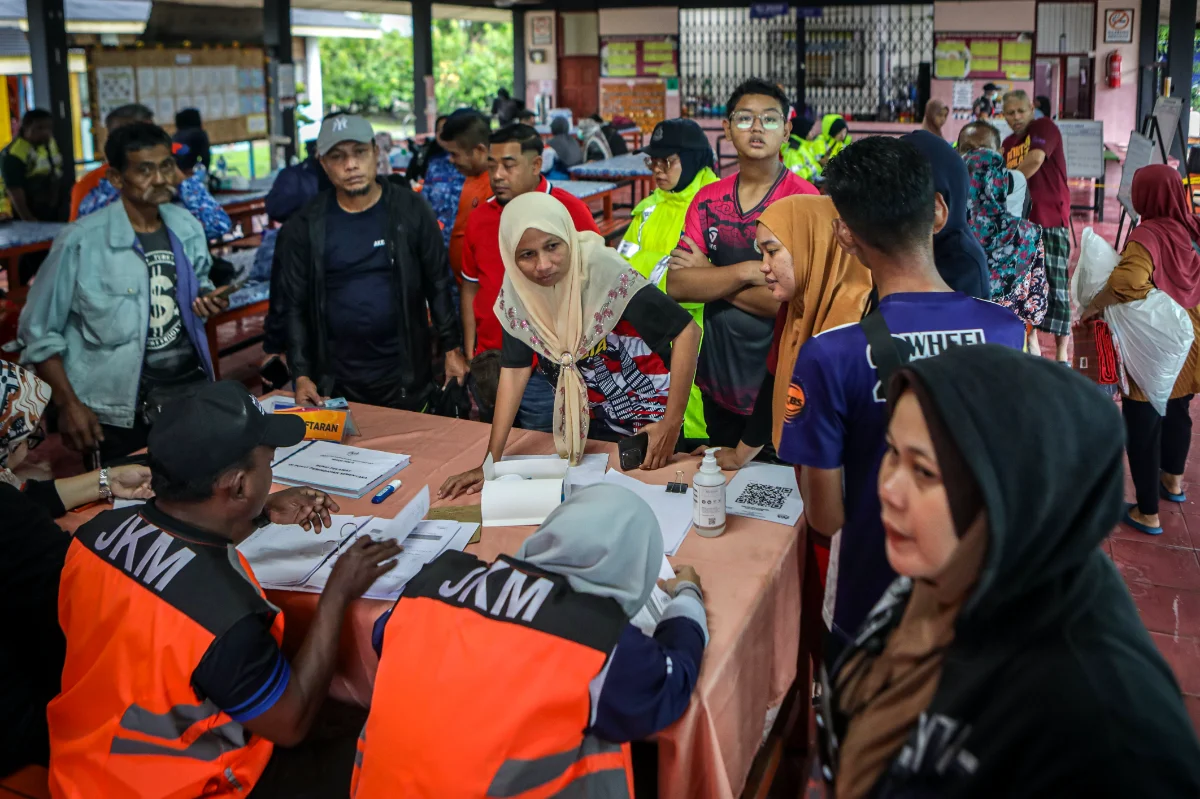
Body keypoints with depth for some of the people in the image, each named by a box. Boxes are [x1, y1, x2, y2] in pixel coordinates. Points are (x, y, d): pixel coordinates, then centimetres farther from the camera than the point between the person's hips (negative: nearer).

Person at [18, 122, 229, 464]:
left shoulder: (188, 227, 2)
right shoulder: (81, 241, -14)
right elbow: (39, 331, -6)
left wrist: (207, 299, -3)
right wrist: (67, 403, -12)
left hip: (193, 388, 5)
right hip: (119, 410, -4)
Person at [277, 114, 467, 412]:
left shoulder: (410, 211, -3)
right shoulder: (306, 227, -2)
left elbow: (438, 284, 2)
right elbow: (295, 305, 1)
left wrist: (452, 348, 0)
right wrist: (301, 375, -5)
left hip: (405, 377, 0)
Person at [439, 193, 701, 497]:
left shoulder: (606, 274, -28)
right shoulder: (516, 289, -14)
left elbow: (687, 331, -23)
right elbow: (514, 368, -7)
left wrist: (672, 422, -23)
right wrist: (491, 461, -10)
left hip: (647, 423, -4)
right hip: (584, 426, 4)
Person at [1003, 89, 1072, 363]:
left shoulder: (1044, 127, -3)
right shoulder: (1008, 143, 17)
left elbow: (1035, 159, -20)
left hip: (1050, 218, -7)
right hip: (1020, 218, 7)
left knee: (1055, 284, -8)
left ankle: (1062, 353, -5)